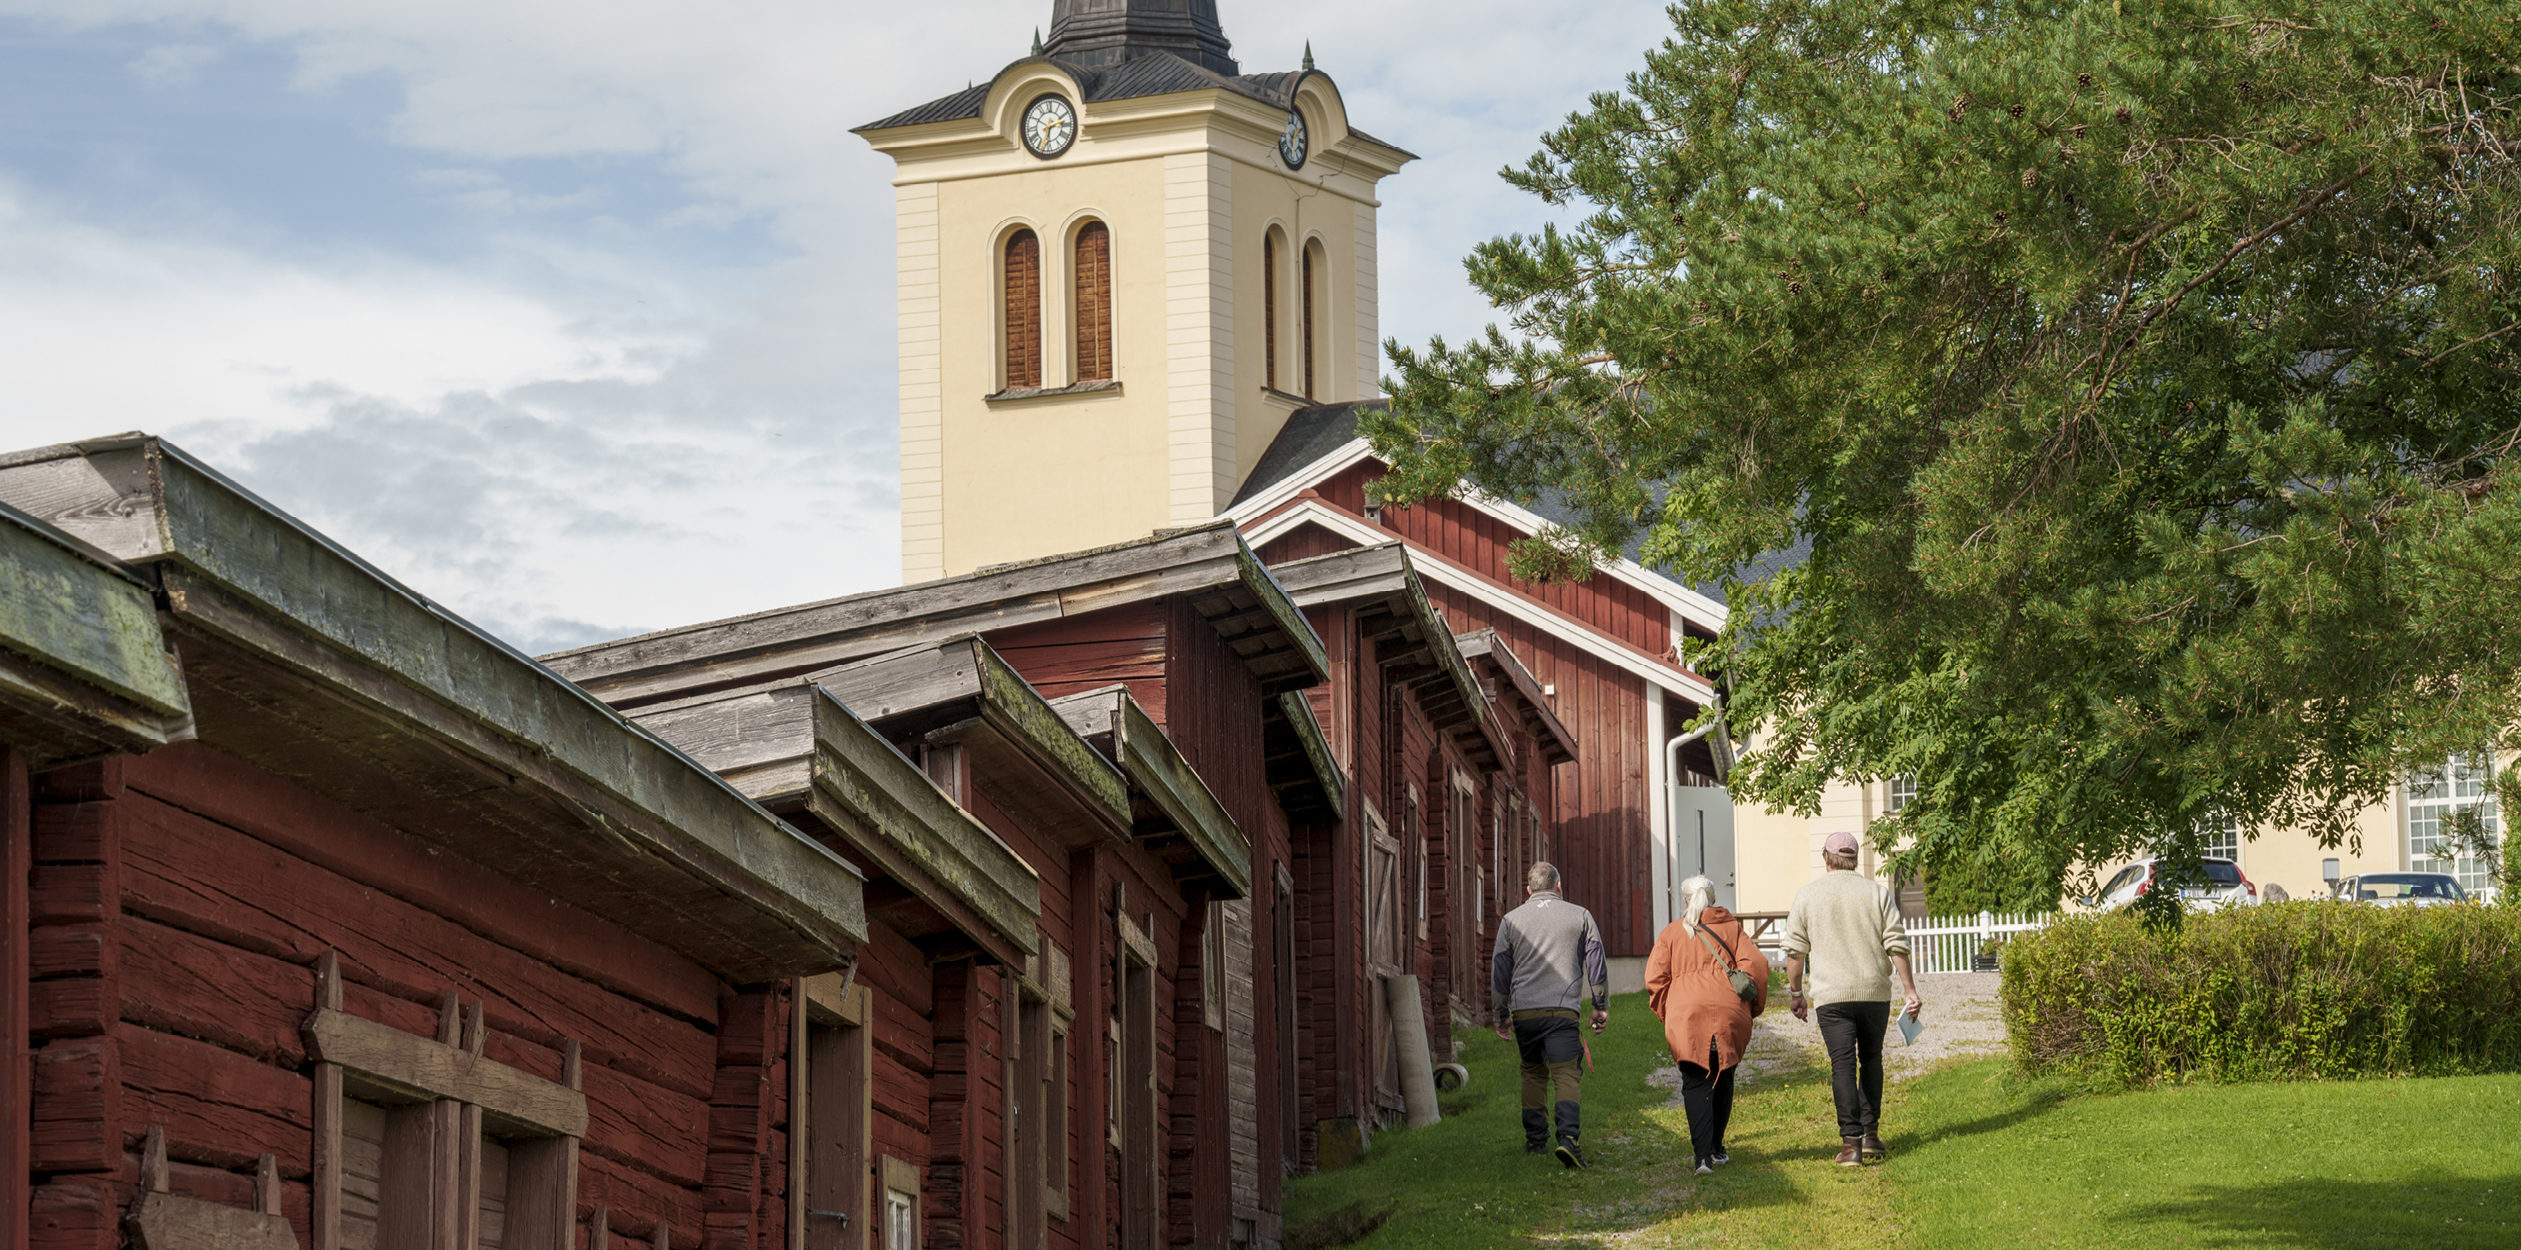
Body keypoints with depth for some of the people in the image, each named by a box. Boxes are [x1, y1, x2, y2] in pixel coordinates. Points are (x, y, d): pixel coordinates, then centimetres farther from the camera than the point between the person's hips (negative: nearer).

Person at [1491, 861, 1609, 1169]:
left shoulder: (1511, 920, 10)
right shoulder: (1580, 916, 7)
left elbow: (1500, 970, 13)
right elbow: (1596, 962, 7)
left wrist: (1502, 1014, 21)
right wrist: (1601, 1005, 15)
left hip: (1523, 1009, 2)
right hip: (1562, 1009, -2)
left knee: (1533, 1072, 19)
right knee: (1565, 1074, -8)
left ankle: (1534, 1139, 20)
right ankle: (1568, 1137, -27)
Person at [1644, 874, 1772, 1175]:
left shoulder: (1670, 933, 13)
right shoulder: (1731, 928, 15)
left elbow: (1655, 978, 5)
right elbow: (1755, 963, 3)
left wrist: (1666, 1013, 15)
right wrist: (1753, 1005, 12)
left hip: (1686, 1013, -2)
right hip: (1729, 1010, 2)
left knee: (1695, 1084, -4)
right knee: (1722, 1079, 18)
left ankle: (1703, 1154, -20)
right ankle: (1715, 1148, 25)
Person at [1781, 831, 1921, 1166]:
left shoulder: (1808, 896, 3)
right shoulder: (1877, 893, 4)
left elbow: (1796, 949, 3)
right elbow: (1897, 945, -1)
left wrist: (1795, 992, 13)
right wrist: (1910, 991, 2)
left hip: (1832, 995, -1)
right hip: (1875, 992, 1)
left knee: (1843, 1065, -2)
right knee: (1871, 1059, 16)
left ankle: (1851, 1141, -10)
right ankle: (1871, 1132, 12)